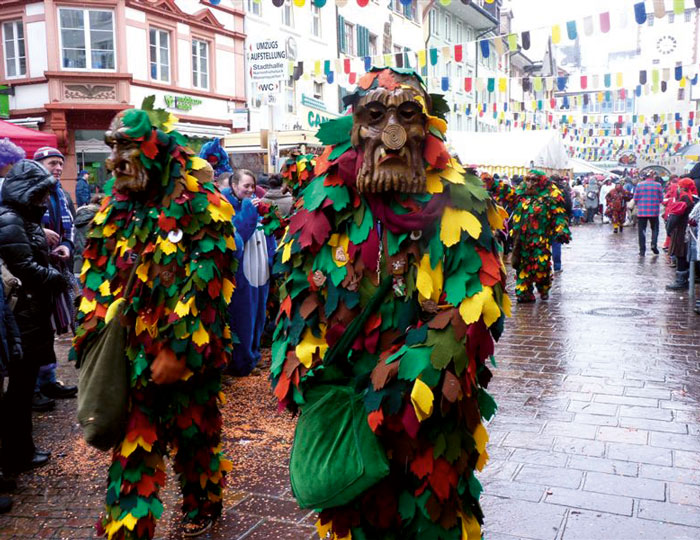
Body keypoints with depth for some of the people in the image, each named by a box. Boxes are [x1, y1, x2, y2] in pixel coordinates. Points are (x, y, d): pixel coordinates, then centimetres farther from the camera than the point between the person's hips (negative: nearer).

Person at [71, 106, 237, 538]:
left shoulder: (199, 207, -11)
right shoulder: (118, 207, 7)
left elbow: (208, 285, -17)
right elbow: (100, 277, 13)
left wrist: (178, 351, -19)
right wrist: (94, 334, 6)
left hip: (187, 356, -4)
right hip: (132, 353, 4)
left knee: (194, 435, 14)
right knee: (133, 442, 6)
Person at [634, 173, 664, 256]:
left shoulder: (639, 185, 0)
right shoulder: (658, 185, 0)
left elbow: (635, 198, 1)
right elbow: (661, 199, 3)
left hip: (641, 211, 0)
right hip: (654, 211, 0)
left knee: (641, 230, 5)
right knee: (655, 228, 16)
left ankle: (642, 250, 2)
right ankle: (654, 244, -5)